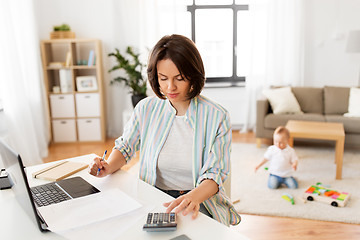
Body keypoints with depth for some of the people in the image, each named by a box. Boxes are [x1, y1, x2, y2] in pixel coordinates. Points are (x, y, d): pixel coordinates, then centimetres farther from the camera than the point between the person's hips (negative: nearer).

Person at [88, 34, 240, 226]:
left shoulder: (217, 117, -9)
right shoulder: (146, 108, 0)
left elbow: (214, 174, -10)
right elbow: (124, 147, 14)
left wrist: (193, 197, -32)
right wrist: (109, 167, -9)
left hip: (202, 200, -2)